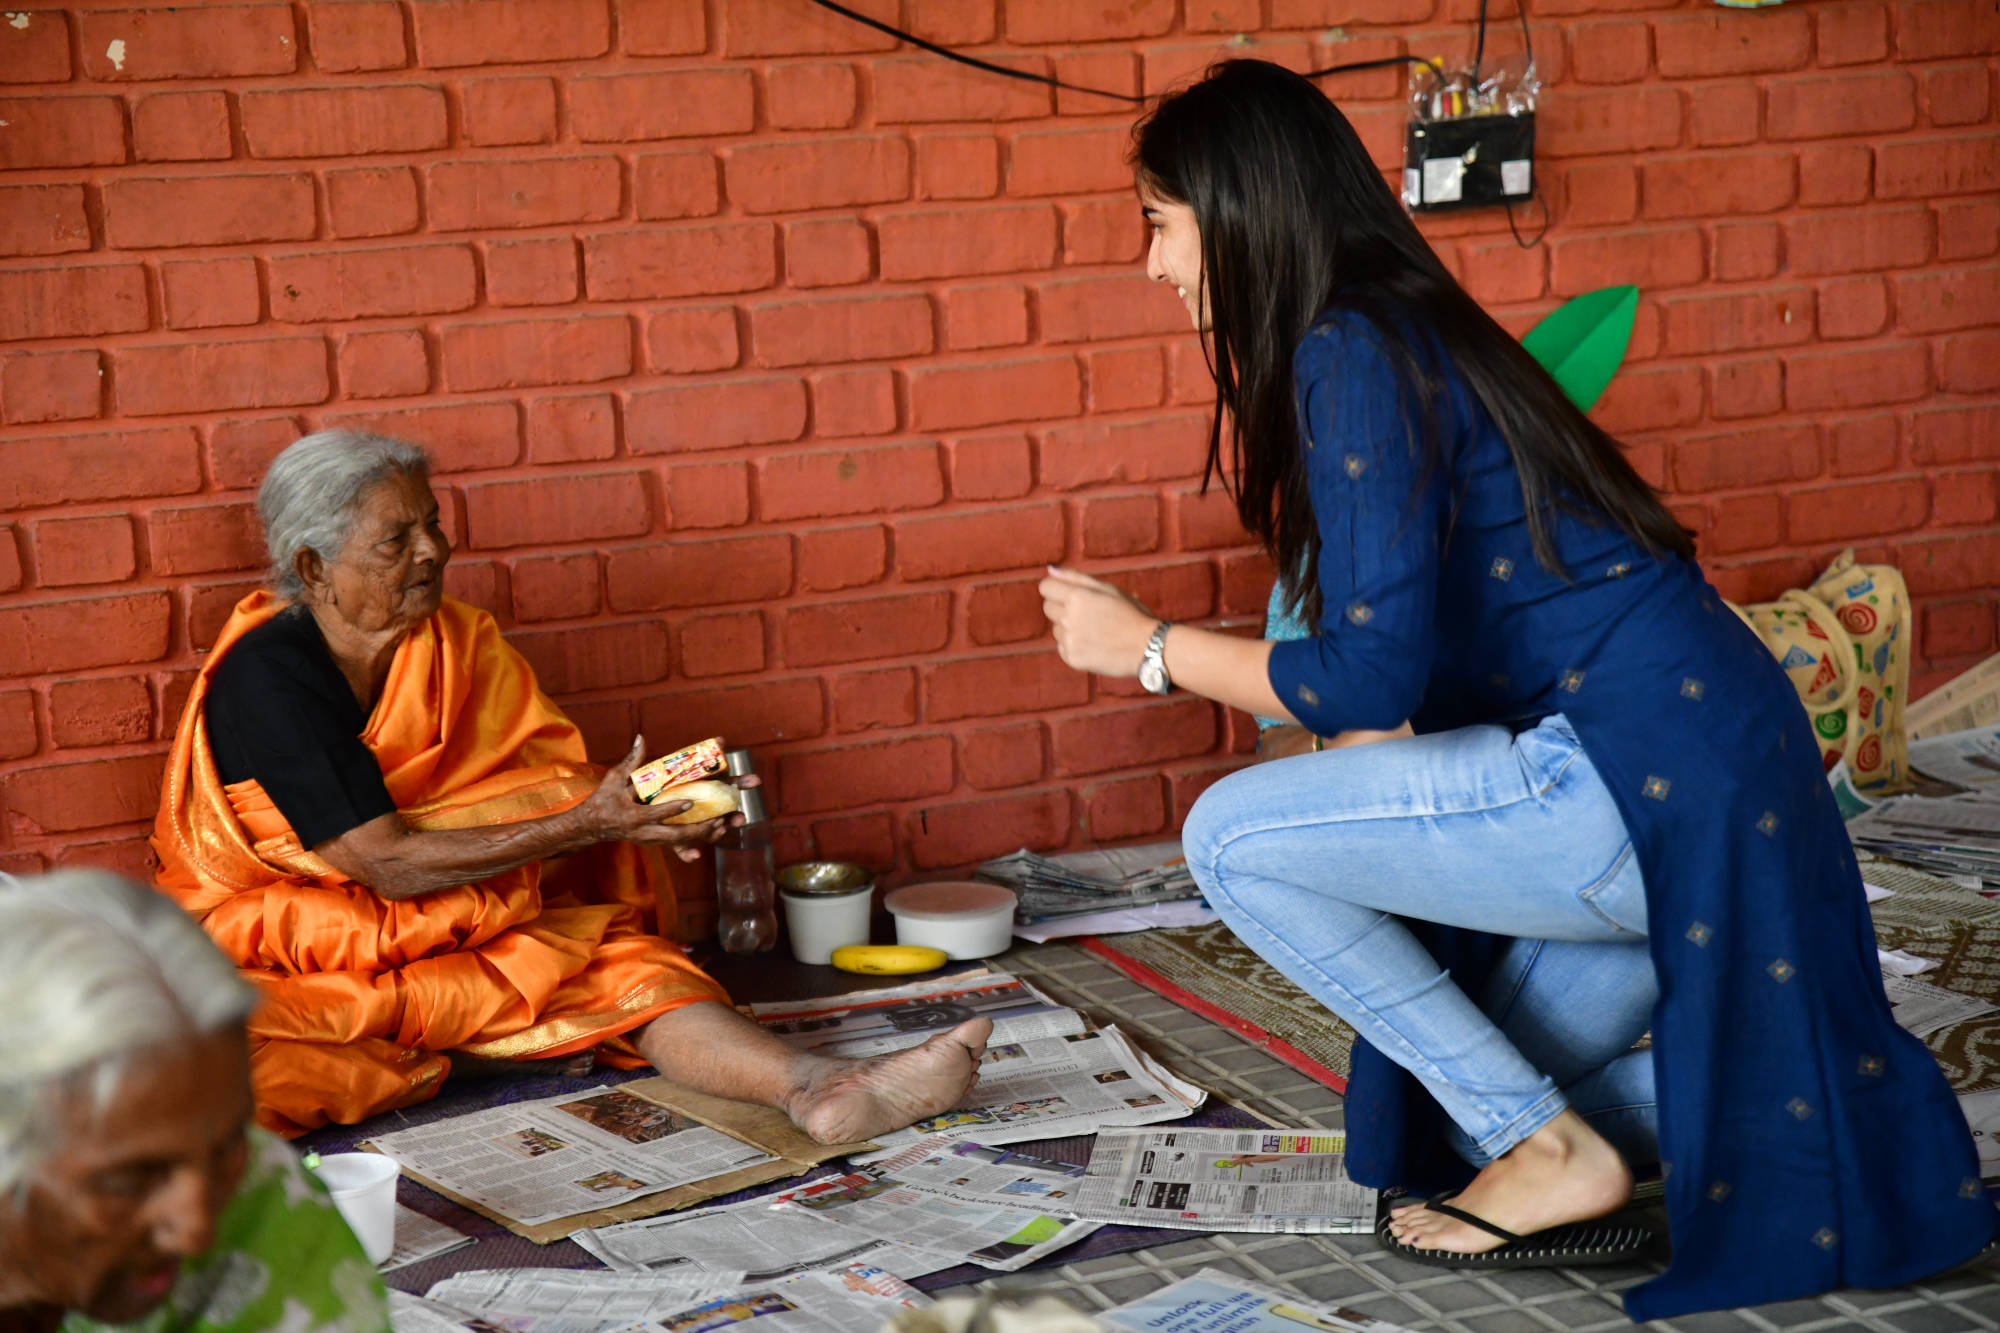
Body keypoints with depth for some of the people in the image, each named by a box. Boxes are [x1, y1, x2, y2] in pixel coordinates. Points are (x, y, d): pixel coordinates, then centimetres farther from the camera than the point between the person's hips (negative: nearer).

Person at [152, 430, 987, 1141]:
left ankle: (817, 1087, -36)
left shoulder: (456, 642, 4)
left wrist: (643, 807, -19)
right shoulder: (267, 674, -18)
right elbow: (388, 863, -23)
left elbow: (555, 782, 3)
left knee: (617, 961, -22)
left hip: (441, 925, 5)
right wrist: (585, 826, -24)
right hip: (277, 933, -5)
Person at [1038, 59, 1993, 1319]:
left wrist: (1152, 646, -6)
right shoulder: (1403, 328, 17)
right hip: (1698, 761, 10)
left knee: (1231, 836, -9)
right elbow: (1416, 667, 20)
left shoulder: (1353, 353, -14)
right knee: (1468, 1095, 19)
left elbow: (1369, 676, -19)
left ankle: (1550, 1151, -1)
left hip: (1652, 777, -10)